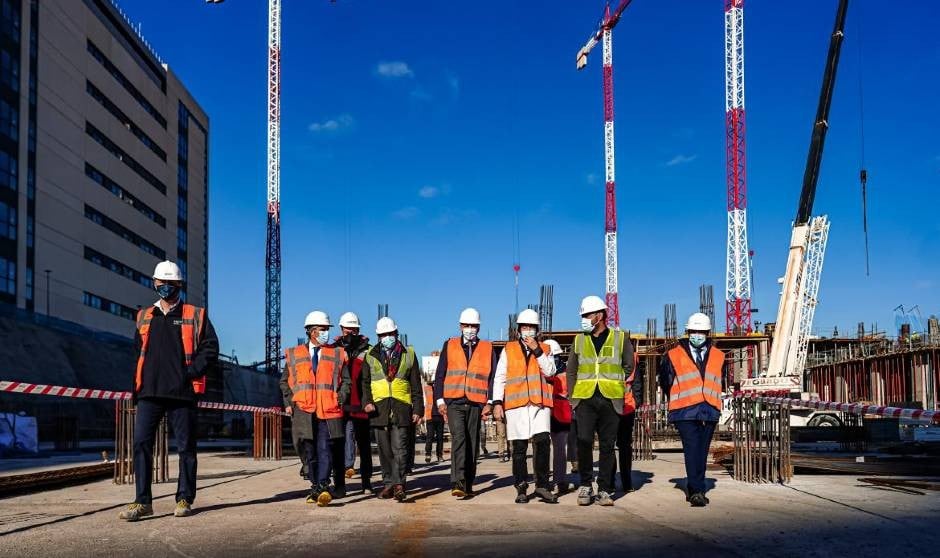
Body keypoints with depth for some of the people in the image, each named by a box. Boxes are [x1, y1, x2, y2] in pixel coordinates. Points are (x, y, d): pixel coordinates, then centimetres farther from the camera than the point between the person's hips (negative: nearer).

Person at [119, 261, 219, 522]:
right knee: (141, 443, -6)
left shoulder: (195, 315, 5)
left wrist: (191, 372, -11)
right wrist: (137, 382, 13)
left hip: (182, 393, -3)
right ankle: (142, 501, -1)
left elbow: (210, 348, 0)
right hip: (149, 392, 3)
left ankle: (185, 499, 13)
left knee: (186, 447, 4)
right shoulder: (144, 317, 16)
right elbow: (138, 350, 23)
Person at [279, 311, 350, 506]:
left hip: (328, 410, -2)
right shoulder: (294, 355, 12)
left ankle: (323, 488, -19)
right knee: (309, 452, 6)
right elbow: (285, 381, 15)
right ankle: (316, 487, 15)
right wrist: (288, 402, 3)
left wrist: (340, 400, -4)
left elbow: (346, 380, 10)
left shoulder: (337, 354, 10)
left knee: (325, 450, -12)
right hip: (303, 411, 2)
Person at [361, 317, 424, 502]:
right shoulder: (370, 356, 11)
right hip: (379, 408, 2)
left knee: (400, 448, -10)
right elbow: (365, 382, 9)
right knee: (384, 449, 6)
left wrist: (417, 409, 4)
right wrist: (367, 401, -8)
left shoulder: (408, 355, 10)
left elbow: (416, 385, 10)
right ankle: (389, 483, 14)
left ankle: (398, 484, -12)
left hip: (401, 408, -2)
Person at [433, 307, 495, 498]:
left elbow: (493, 377, 6)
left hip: (476, 404, 2)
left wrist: (489, 402, -3)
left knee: (472, 445, 6)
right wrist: (440, 400, 1)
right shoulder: (449, 346, 9)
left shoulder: (488, 349, 10)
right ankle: (457, 483, -23)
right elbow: (440, 375, 9)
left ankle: (468, 485, 14)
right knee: (458, 438, -18)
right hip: (454, 402, -1)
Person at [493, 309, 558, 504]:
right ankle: (521, 488, 9)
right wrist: (497, 402, 0)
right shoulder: (508, 349, 13)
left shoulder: (545, 349, 15)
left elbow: (550, 371, -2)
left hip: (540, 403, 0)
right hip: (516, 404, 0)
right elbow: (499, 378, 9)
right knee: (519, 447, 2)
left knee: (543, 441, -14)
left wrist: (537, 350, -8)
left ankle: (542, 485, -6)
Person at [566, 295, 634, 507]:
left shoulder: (620, 339, 6)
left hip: (611, 400, -1)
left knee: (607, 446, 3)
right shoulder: (579, 341, 12)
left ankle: (604, 490, 10)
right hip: (585, 399, 1)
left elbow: (629, 368, 15)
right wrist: (571, 398, 11)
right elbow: (571, 371, 17)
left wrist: (623, 389, 10)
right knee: (584, 441, -12)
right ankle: (585, 485, 3)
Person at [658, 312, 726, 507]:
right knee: (692, 450, -12)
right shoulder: (674, 356, 3)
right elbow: (665, 382, 11)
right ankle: (697, 491, -15)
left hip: (709, 411, 3)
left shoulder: (718, 357, 12)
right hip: (685, 412, -3)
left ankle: (693, 489, 18)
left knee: (702, 452, 8)